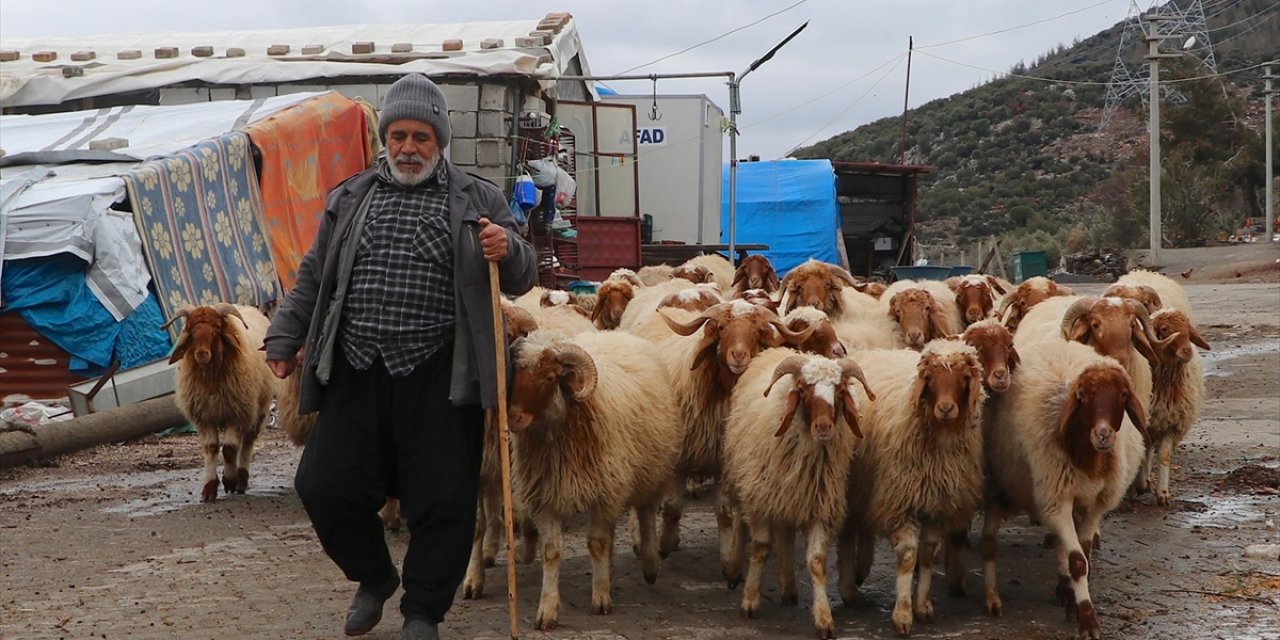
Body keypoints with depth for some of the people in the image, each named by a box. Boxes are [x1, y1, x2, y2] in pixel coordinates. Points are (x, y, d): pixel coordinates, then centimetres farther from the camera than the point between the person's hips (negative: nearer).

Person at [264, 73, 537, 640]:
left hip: (439, 379, -3)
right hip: (355, 374, 3)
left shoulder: (478, 201, 6)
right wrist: (284, 340, 15)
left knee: (442, 501, -1)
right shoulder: (350, 198, 15)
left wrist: (508, 252, -17)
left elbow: (521, 279, 5)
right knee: (324, 486, 1)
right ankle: (374, 577, 27)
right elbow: (313, 277, 20)